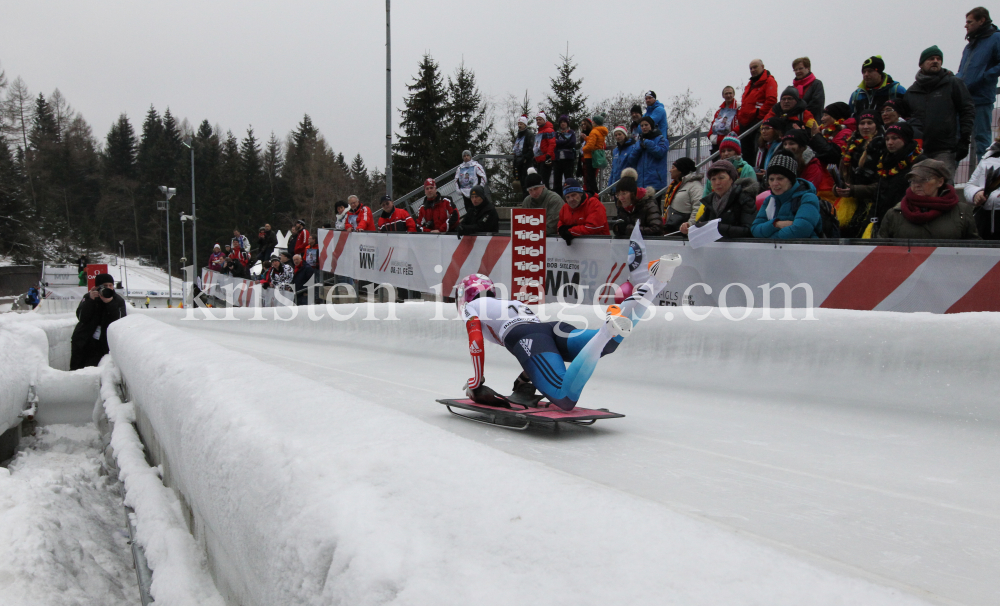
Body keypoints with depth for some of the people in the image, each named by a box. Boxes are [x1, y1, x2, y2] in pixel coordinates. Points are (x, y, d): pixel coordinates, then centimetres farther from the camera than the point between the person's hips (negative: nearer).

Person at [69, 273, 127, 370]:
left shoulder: (118, 301, 0)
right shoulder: (88, 297, 2)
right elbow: (82, 318, -12)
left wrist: (110, 303, -25)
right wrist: (90, 300, -22)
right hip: (83, 343, 2)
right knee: (76, 368, 7)